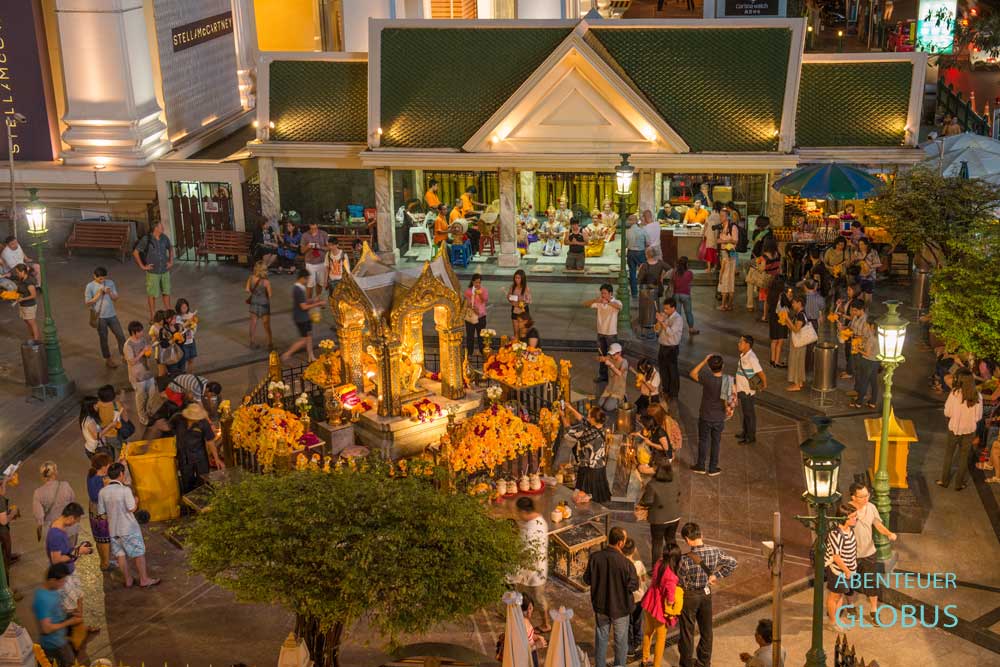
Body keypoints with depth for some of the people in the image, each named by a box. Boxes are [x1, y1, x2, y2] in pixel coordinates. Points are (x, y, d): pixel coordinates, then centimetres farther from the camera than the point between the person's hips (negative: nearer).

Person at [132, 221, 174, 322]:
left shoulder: (164, 238, 0)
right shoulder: (146, 239, -13)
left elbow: (170, 248, 20)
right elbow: (135, 252, -9)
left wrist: (171, 261, 12)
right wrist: (142, 266, -9)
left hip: (165, 270, 4)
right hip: (152, 271, -4)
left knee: (166, 292, 12)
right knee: (152, 294, 4)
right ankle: (152, 316, 14)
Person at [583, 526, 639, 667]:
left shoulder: (595, 557, -17)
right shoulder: (626, 563, -28)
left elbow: (587, 580, -5)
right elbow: (633, 586, -16)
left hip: (600, 605, 3)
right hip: (620, 608, -3)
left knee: (601, 638, 21)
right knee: (621, 640, 18)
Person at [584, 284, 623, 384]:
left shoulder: (615, 302, -12)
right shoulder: (599, 303, -1)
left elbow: (619, 306, -36)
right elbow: (585, 304, -9)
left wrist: (607, 302, -53)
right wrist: (595, 300, -29)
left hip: (611, 333, -4)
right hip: (600, 333, 5)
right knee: (602, 355, 15)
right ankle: (602, 375, 27)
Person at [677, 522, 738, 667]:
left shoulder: (686, 559, -29)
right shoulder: (715, 552, -16)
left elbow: (680, 582, -18)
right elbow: (732, 563, -1)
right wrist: (716, 576, 3)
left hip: (689, 596, -4)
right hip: (707, 594, 4)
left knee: (687, 630, 14)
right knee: (706, 629, 20)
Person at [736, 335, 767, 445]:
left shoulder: (751, 358, -27)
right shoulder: (743, 355, 0)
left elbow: (762, 375, -25)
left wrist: (764, 386, -11)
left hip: (748, 392, -9)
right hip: (741, 389, 9)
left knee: (750, 414, 7)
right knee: (745, 412, 23)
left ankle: (751, 437, 21)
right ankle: (745, 432, 39)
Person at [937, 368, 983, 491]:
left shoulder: (954, 393, -17)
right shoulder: (978, 396, -10)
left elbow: (947, 413, -9)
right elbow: (978, 417, -2)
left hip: (954, 428, -1)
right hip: (969, 430, 1)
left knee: (949, 454, 17)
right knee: (963, 457, 15)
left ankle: (944, 480, 25)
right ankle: (959, 483, 22)